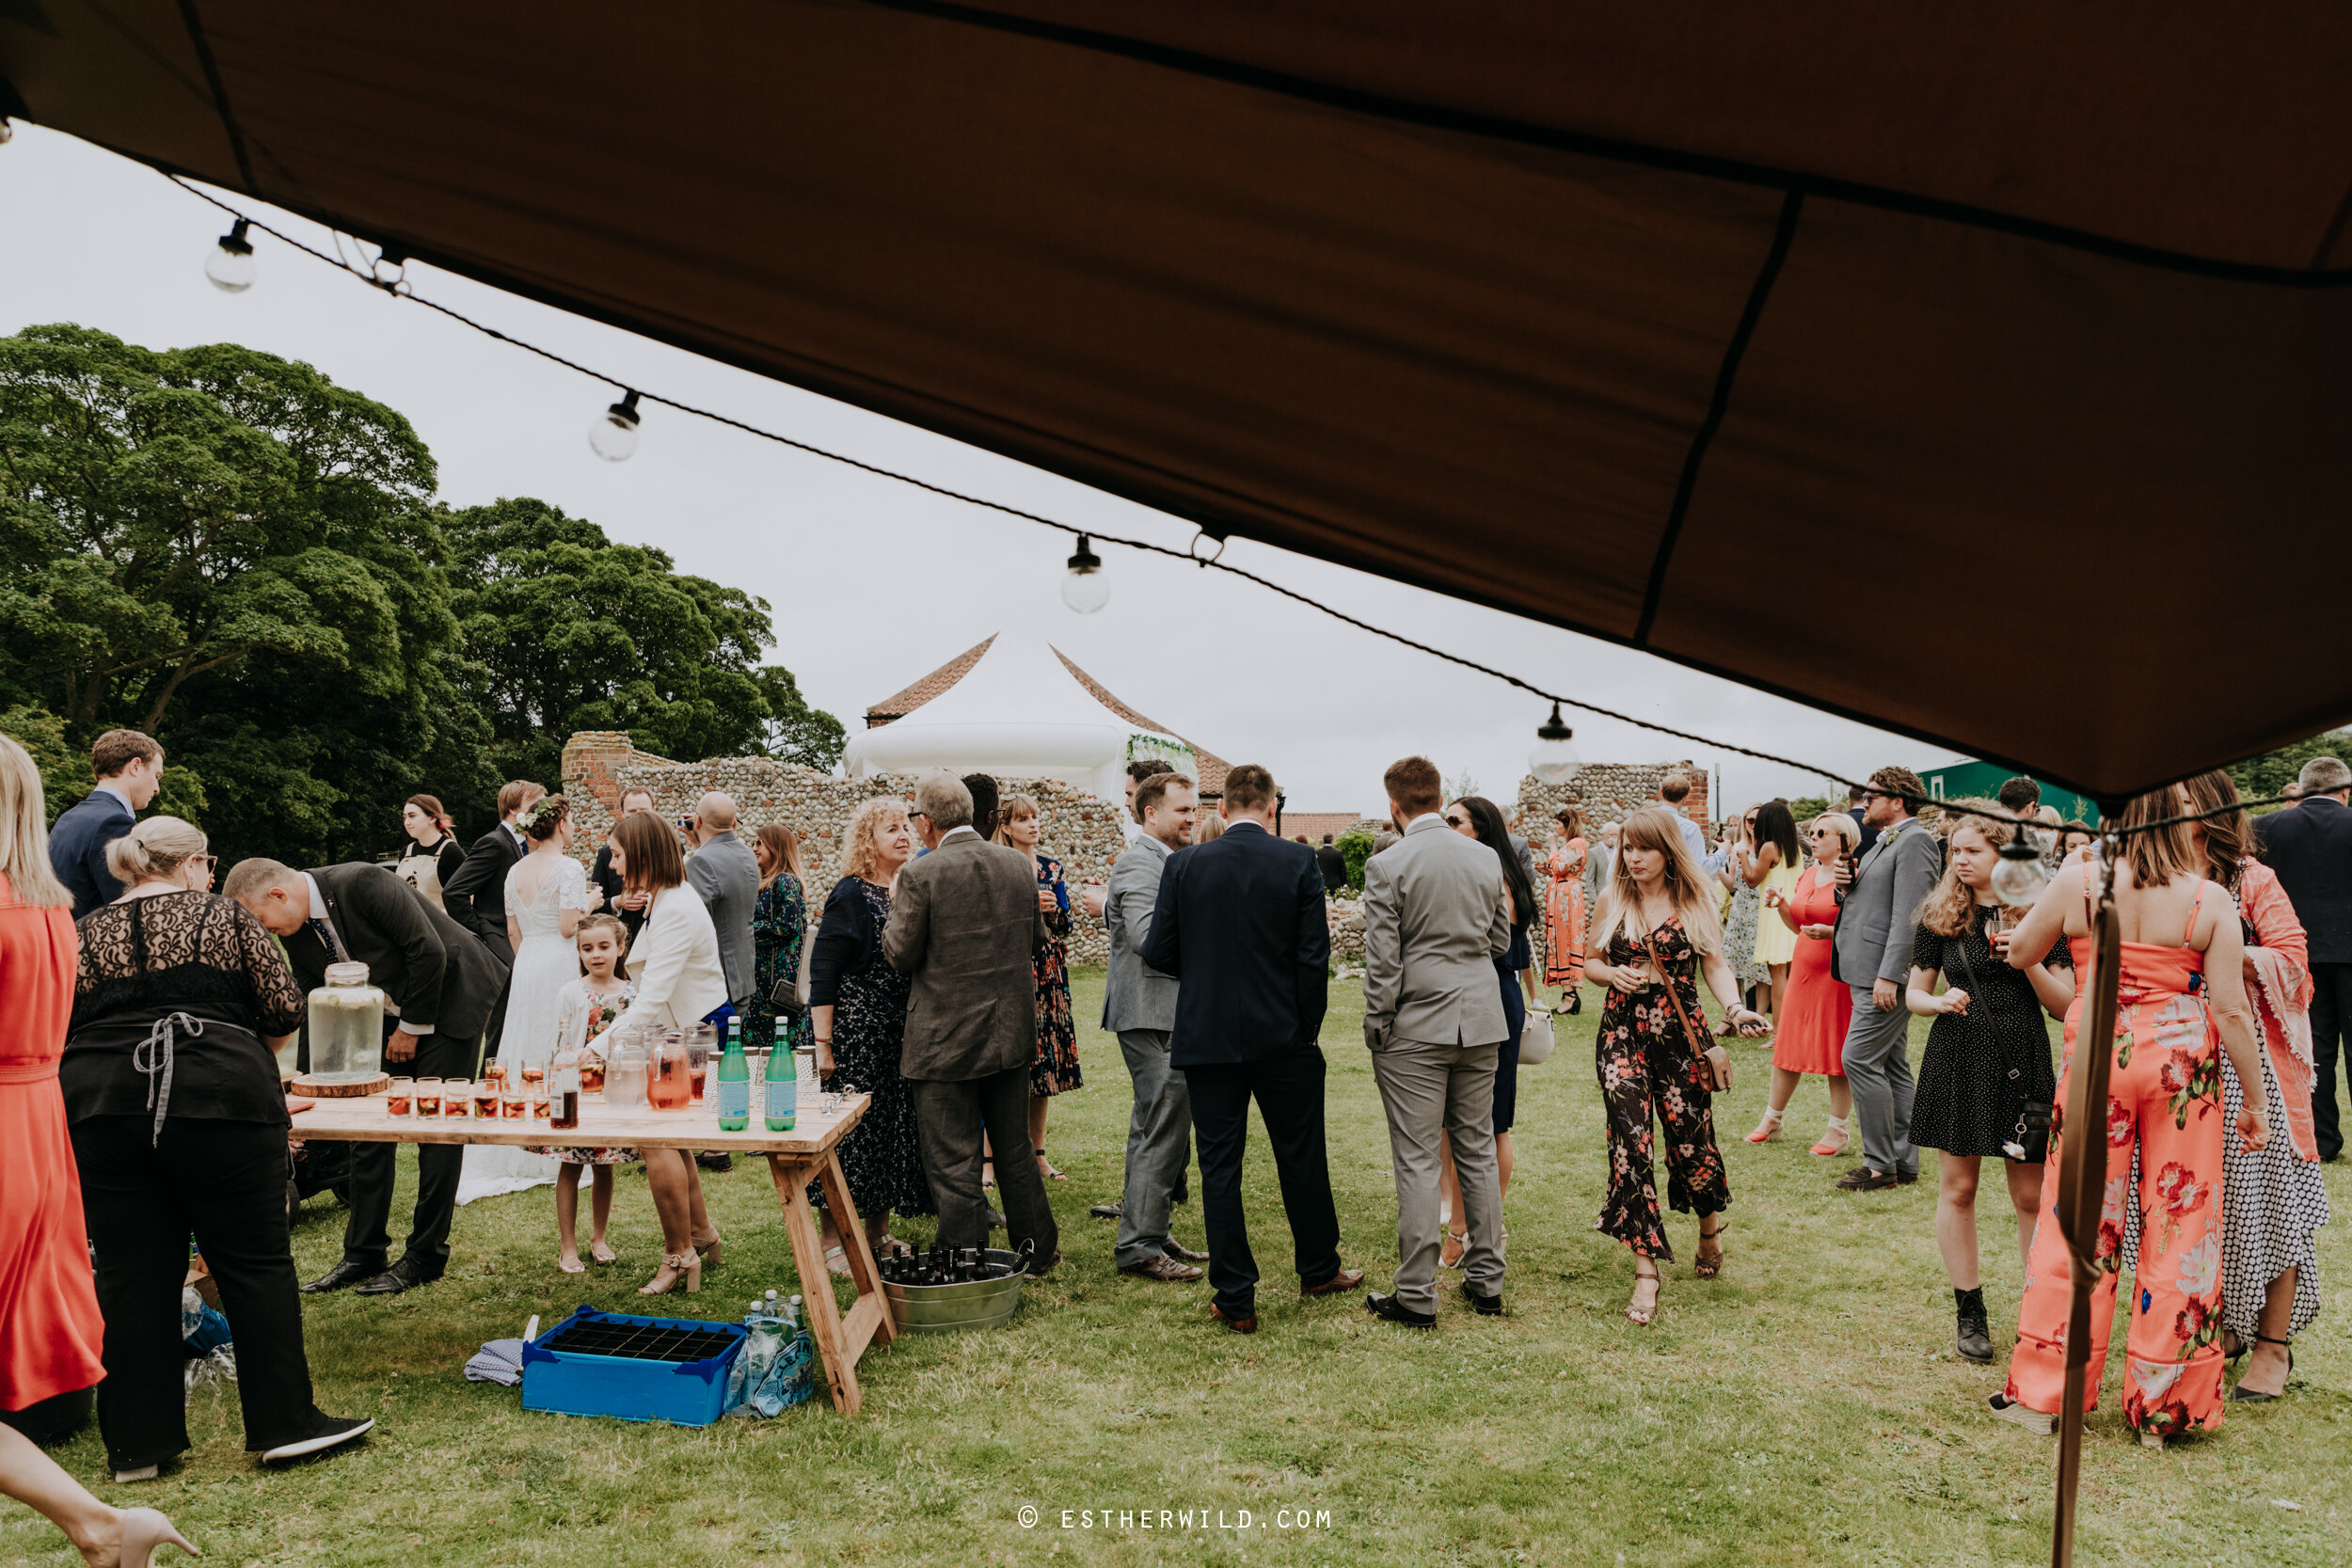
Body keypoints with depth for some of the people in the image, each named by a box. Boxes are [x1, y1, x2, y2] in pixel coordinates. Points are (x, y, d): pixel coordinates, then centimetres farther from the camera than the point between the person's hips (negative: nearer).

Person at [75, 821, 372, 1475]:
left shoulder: (82, 936, 14)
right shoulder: (226, 918, 5)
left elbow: (54, 1034, 16)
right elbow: (286, 1013, 2)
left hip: (99, 1105, 4)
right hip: (218, 1100, -3)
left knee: (131, 1274, 9)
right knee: (256, 1261, 4)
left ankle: (137, 1444, 15)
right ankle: (285, 1422, 8)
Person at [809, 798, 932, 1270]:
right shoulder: (851, 895, -11)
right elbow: (822, 972, -14)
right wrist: (822, 1044, -18)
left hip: (901, 1032, 7)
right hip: (855, 1031, -7)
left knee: (896, 1126, 10)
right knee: (851, 1128, -4)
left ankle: (878, 1232, 23)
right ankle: (833, 1240, 5)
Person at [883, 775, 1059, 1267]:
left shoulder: (920, 876, -16)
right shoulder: (1019, 865, 1)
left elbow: (901, 954, -11)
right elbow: (1036, 939, 11)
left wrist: (896, 908, 6)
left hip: (945, 1042, -6)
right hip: (1012, 1033, 6)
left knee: (954, 1165, 3)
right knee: (1015, 1150, 20)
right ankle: (1038, 1250, 32)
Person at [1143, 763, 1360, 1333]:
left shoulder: (1184, 865, -4)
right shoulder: (1298, 863, -6)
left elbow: (1158, 952, -3)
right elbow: (1314, 955, -8)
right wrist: (1309, 1026, 4)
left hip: (1206, 1036, 0)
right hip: (1284, 1037, 0)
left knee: (1219, 1167, 6)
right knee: (1302, 1157, 16)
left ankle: (1235, 1300, 9)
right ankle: (1319, 1269, 33)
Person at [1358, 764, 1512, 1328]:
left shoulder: (1387, 868, -12)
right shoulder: (1488, 860, 2)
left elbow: (1382, 961, -11)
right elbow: (1501, 943, 12)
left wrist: (1375, 1027, 0)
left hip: (1416, 1027, -4)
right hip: (1481, 1021, 5)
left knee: (1418, 1162, 0)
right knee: (1477, 1152, 14)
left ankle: (1417, 1295, 5)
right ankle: (1485, 1280, 21)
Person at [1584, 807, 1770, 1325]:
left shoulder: (1696, 899, 2)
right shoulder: (1613, 900, 6)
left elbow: (1715, 965, 3)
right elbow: (1590, 962, 14)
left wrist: (1736, 1008, -14)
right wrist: (1612, 973, -8)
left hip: (1682, 1034, -1)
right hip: (1622, 1034, 1)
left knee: (1691, 1144, 3)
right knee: (1629, 1146, -9)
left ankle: (1710, 1226, 36)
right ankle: (1646, 1272, -4)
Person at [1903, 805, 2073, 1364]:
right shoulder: (1940, 916, 4)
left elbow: (2065, 1005, 0)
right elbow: (1913, 992, 10)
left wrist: (2029, 959, -16)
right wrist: (1939, 1001, -12)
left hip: (2022, 1063, -1)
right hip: (1958, 1060, 1)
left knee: (2031, 1194, 2)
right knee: (1958, 1187, 5)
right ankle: (1969, 1312, 17)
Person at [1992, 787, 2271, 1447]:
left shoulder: (2078, 882, -6)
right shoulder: (2209, 899, -6)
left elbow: (2018, 953, 9)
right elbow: (2230, 1011, -6)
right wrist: (2253, 1099, 2)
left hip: (2097, 1058, 0)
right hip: (2182, 1064, 0)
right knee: (2180, 1226, 9)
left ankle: (2043, 1394, 15)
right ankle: (2165, 1408, 16)